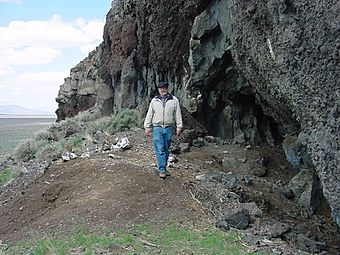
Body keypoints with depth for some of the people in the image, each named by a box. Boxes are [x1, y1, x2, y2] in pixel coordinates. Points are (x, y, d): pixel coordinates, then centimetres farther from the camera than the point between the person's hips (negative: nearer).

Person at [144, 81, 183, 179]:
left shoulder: (174, 100, 6)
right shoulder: (154, 101, 8)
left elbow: (178, 114, 7)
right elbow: (149, 115, 11)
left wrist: (179, 127, 3)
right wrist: (147, 127, 7)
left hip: (169, 128, 1)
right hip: (157, 128, 0)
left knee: (166, 149, 7)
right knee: (160, 150, -7)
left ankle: (164, 167, 18)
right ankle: (162, 170, -5)